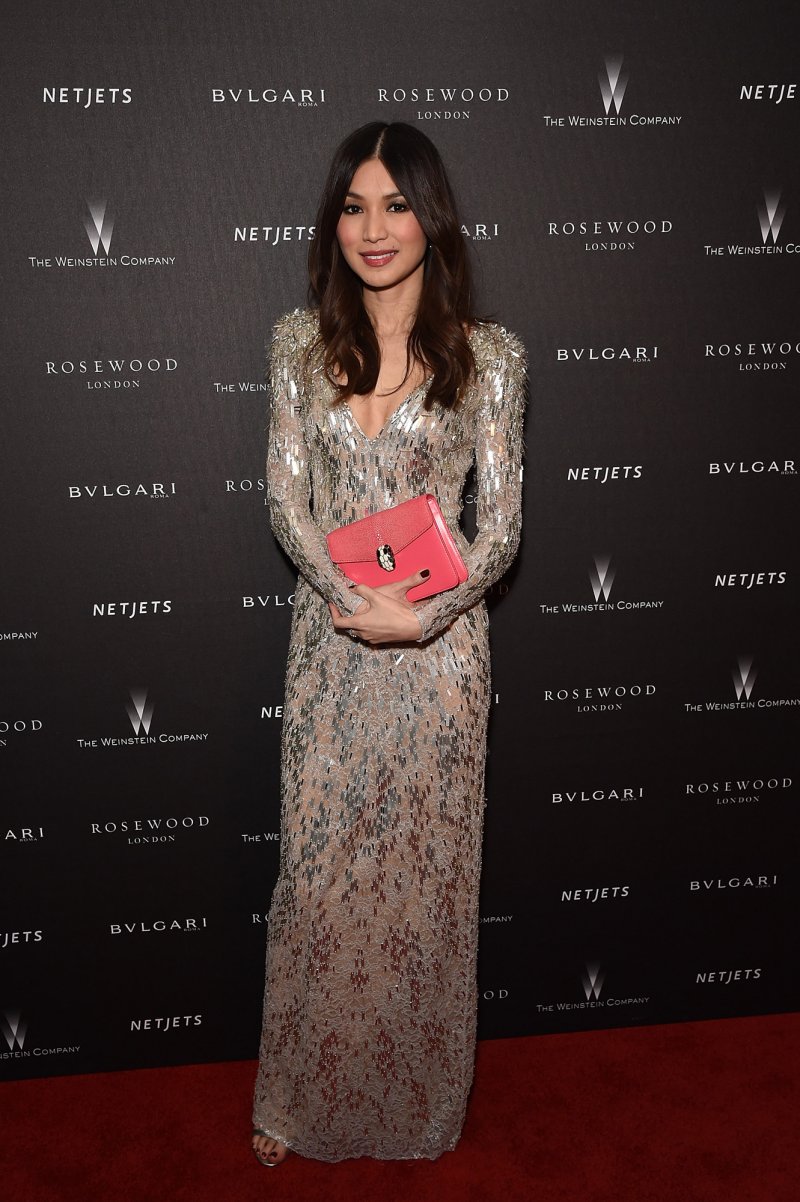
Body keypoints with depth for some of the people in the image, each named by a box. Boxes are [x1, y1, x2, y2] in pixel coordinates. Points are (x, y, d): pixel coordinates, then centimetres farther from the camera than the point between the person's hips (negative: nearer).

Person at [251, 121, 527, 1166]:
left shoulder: (489, 355, -2)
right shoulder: (301, 342, 4)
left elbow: (502, 523, -4)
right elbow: (286, 499, -1)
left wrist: (420, 615, -18)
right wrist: (354, 595, -15)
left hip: (439, 645, -1)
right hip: (330, 639, 2)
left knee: (427, 870, 9)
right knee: (317, 866, 10)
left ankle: (419, 1099, 33)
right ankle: (304, 1094, 31)